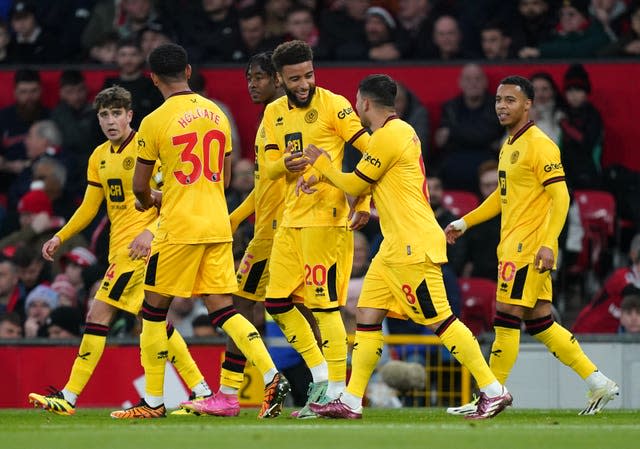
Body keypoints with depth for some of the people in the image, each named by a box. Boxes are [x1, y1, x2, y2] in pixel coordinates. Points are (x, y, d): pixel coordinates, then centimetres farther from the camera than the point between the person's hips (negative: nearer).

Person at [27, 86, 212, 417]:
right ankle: (201, 391, 13)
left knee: (98, 315, -11)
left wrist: (150, 231, -26)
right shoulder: (99, 157, 15)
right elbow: (89, 207, 21)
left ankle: (69, 397, -10)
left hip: (139, 245, -9)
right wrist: (60, 238, 12)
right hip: (119, 247, 9)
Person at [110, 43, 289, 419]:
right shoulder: (217, 114, 9)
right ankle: (272, 378, -11)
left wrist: (149, 200, 23)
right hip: (219, 227, 6)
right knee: (223, 309, 6)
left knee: (154, 310, 6)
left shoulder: (155, 122, -8)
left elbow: (140, 186, -1)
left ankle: (154, 401, 9)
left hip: (179, 229, -6)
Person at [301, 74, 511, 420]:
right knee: (367, 315, 8)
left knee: (439, 320, -9)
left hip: (413, 247, -10)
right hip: (396, 247, 10)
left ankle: (493, 391, -7)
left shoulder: (388, 136, -15)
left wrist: (320, 163, 9)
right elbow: (365, 182, 22)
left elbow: (355, 185, -6)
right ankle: (351, 401, 8)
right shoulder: (400, 131, 16)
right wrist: (320, 178, 19)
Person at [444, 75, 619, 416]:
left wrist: (548, 244, -25)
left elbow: (560, 196, -17)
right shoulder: (508, 145, 17)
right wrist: (464, 223, 25)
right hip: (512, 245, 10)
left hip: (529, 247, -10)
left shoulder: (539, 145, -12)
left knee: (506, 319, -7)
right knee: (539, 322, 9)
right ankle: (597, 382, 13)